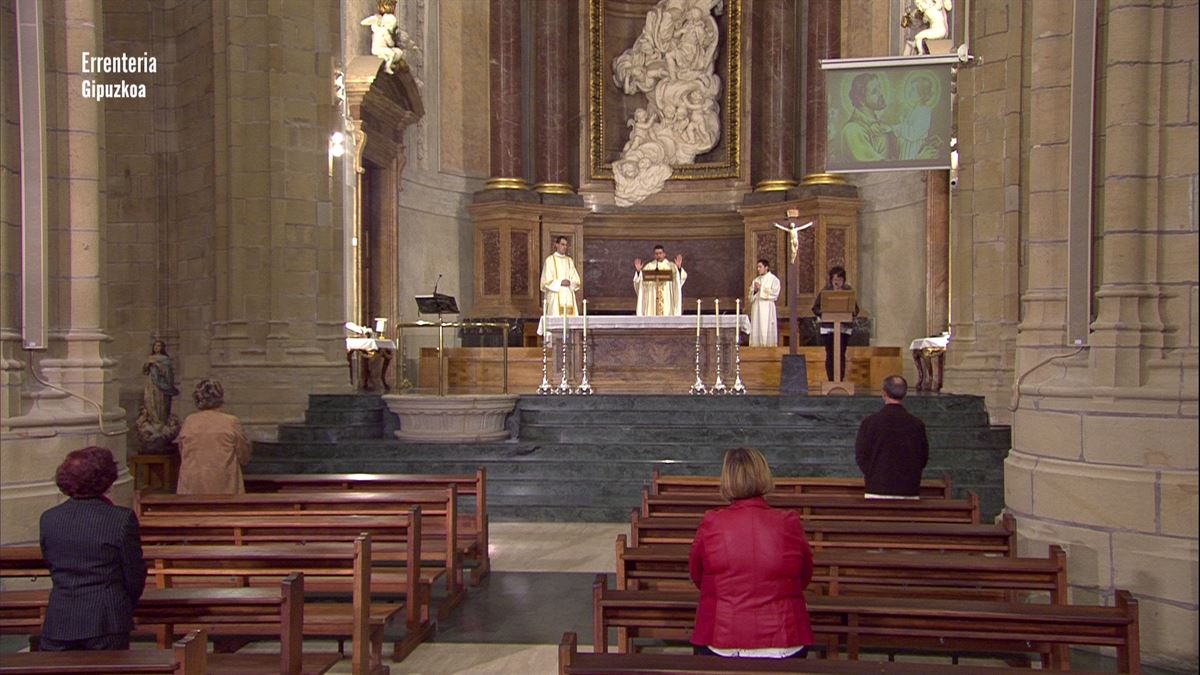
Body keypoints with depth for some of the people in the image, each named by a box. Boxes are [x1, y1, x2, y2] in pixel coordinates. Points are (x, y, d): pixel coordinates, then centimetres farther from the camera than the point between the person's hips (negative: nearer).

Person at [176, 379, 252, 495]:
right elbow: (244, 458, 5)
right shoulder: (231, 422, -4)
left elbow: (182, 456, 14)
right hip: (223, 488, -2)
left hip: (191, 488, 2)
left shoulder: (188, 421, 2)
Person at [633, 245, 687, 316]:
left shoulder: (671, 266, 8)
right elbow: (640, 280, 6)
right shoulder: (649, 266, 11)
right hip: (652, 299, 1)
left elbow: (682, 277, -3)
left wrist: (679, 267, -21)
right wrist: (638, 271, -12)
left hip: (667, 299, -1)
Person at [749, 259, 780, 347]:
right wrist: (755, 290, -5)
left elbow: (774, 293, -10)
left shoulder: (773, 279, 1)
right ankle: (757, 345, 1)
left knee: (766, 329, -10)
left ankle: (768, 346, -8)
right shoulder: (756, 280, 18)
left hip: (767, 307, -5)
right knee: (756, 328, 0)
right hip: (756, 308, 5)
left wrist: (761, 288, -9)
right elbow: (751, 295, 16)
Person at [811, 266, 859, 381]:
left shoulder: (848, 291, 5)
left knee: (841, 355, 0)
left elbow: (856, 310, 6)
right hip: (828, 327, -1)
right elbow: (815, 308, 1)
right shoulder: (825, 291, 1)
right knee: (830, 355, 0)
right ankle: (831, 381, 6)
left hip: (844, 328, 1)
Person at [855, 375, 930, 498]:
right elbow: (924, 459, 8)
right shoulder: (917, 425, 0)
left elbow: (861, 456, -1)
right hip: (909, 493, 2)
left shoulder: (870, 422, -6)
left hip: (878, 489, -2)